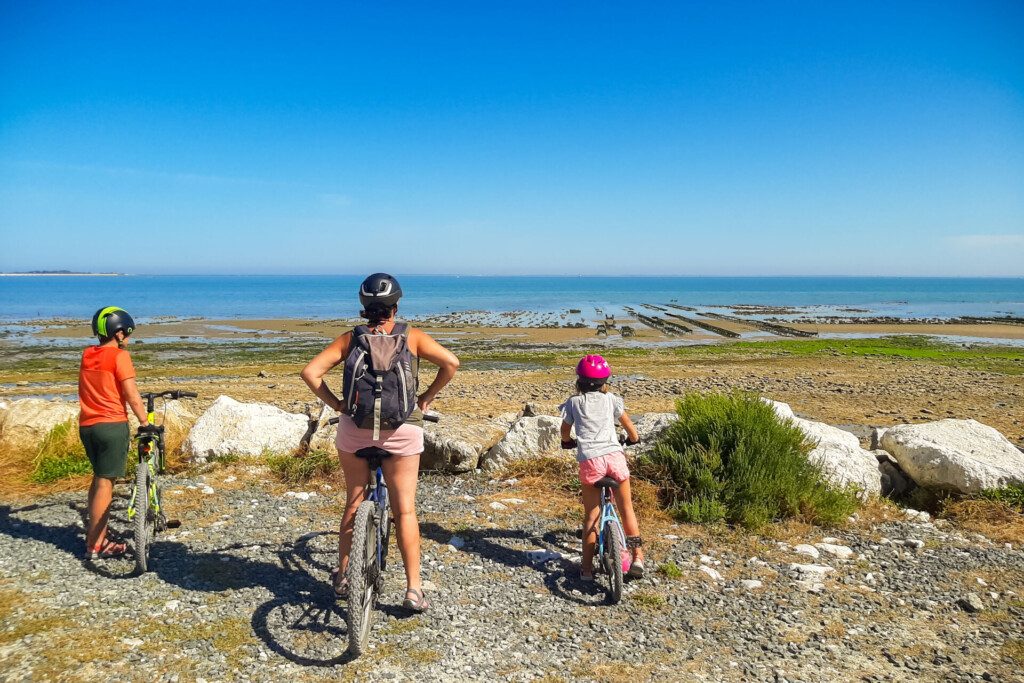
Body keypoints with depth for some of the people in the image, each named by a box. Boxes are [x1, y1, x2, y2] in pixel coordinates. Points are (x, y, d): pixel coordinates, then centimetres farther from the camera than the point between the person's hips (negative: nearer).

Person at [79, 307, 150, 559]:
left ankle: (96, 535, 26)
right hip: (111, 425, -7)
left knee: (99, 479, 20)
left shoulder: (87, 355, 11)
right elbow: (132, 396, -13)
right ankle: (95, 546, 5)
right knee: (105, 483, 0)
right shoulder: (119, 355, -11)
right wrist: (146, 424, -4)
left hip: (86, 425, 7)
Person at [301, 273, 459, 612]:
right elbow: (451, 362, -10)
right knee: (405, 509, 6)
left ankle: (342, 576, 31)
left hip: (355, 428, 2)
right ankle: (413, 588, 8)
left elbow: (310, 372, -4)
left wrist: (335, 403, 4)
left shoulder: (350, 338, 3)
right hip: (402, 430, -1)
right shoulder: (411, 336, 0)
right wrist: (427, 397, 0)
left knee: (353, 503, 19)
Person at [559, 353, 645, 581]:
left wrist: (568, 441, 45)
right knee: (626, 507, 17)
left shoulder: (573, 402, 11)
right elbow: (629, 427, 18)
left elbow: (565, 432, 23)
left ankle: (587, 568, 11)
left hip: (589, 460, 0)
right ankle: (637, 556, 16)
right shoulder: (611, 399, 11)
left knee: (591, 515, 11)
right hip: (614, 456, 0)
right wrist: (633, 439, 39)